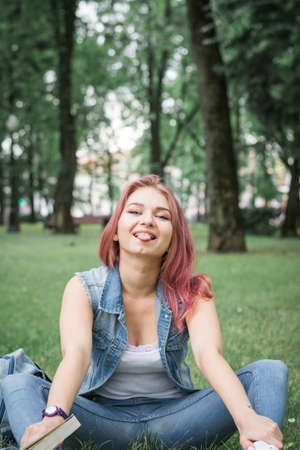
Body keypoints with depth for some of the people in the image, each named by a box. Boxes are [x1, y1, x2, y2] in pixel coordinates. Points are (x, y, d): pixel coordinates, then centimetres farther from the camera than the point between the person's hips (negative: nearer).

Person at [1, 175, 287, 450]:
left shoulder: (191, 292, -8)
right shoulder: (84, 289, -10)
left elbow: (209, 355, -26)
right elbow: (75, 353, -29)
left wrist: (247, 418, -47)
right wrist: (53, 418, -50)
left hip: (172, 418, 1)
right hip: (103, 418, 0)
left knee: (270, 371, -19)